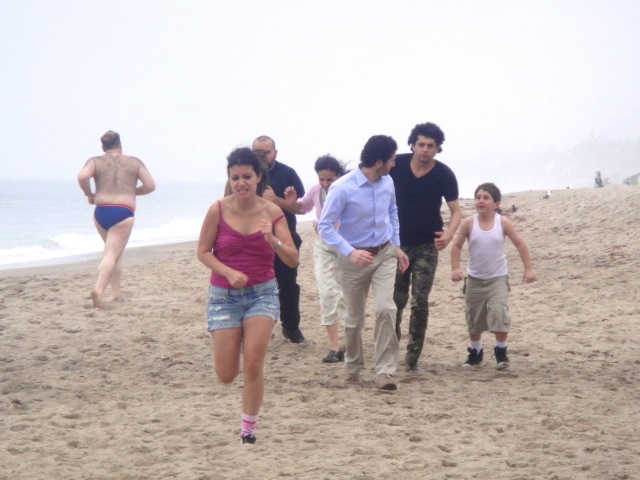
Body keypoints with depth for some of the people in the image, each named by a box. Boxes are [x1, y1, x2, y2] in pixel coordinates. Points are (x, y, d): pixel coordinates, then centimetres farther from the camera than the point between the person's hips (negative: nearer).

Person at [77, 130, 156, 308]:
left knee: (115, 251, 23)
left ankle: (116, 291, 18)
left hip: (101, 212, 3)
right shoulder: (134, 162, 12)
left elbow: (82, 176, -10)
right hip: (123, 213, -2)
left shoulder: (95, 161, 10)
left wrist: (89, 194, 7)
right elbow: (150, 185, 7)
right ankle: (98, 289, -30)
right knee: (112, 254, -8)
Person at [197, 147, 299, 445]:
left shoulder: (272, 212, -5)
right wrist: (229, 273, -18)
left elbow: (293, 260, -6)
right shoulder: (218, 210, -8)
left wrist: (273, 241, -25)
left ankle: (248, 429, 3)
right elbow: (203, 252, -2)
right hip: (224, 295, 0)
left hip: (262, 292, 0)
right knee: (225, 375, 0)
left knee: (253, 364, -15)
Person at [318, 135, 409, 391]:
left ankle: (385, 371, -13)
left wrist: (397, 246, 13)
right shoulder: (342, 188, -20)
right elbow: (325, 226, -19)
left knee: (386, 308, -16)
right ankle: (353, 368, 30)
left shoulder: (387, 182, -2)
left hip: (385, 254, 3)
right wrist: (350, 252, -29)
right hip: (355, 259, -3)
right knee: (354, 319, 8)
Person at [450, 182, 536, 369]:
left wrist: (528, 268, -2)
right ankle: (475, 352, 31)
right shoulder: (469, 223, -8)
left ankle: (501, 350, 2)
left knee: (499, 314, -17)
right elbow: (457, 246, -1)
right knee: (474, 320, 12)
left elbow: (520, 244, -1)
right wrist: (455, 268, -13)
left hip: (498, 278, -2)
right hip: (474, 279, 2)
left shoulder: (502, 223, -9)